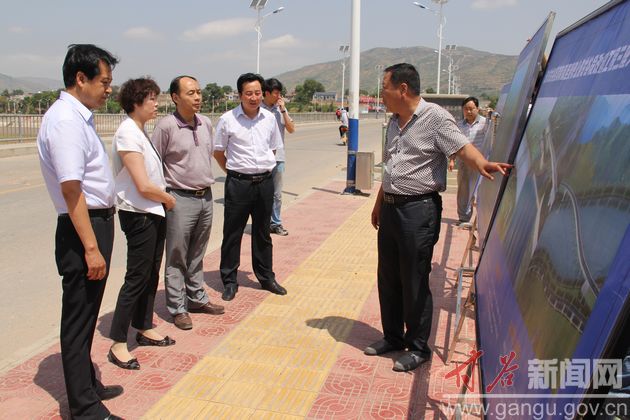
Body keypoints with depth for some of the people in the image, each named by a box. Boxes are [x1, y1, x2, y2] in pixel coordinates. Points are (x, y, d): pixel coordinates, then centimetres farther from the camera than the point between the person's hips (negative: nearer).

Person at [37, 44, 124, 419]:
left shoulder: (80, 116, 12)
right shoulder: (66, 121, -17)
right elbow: (71, 190, -23)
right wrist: (91, 247, -24)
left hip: (98, 221, 10)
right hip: (83, 227, -10)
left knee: (85, 315, 21)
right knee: (79, 319, 2)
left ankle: (88, 385, 38)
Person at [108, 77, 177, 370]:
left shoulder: (140, 132, 11)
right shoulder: (128, 134, -18)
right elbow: (144, 186, -21)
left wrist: (163, 199, 3)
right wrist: (168, 199, -6)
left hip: (154, 213, 9)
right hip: (138, 216, -9)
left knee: (151, 275, 16)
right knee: (136, 279, -3)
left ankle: (144, 329, 31)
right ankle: (118, 344, 8)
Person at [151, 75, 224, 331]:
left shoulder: (206, 123, 7)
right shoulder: (166, 126, -12)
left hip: (206, 197, 6)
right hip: (180, 200, -6)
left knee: (197, 255, 17)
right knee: (177, 258, 5)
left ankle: (197, 298, 31)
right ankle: (177, 308, 16)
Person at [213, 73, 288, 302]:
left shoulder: (269, 118, 3)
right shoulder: (227, 119, -7)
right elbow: (218, 152, 3)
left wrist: (265, 169, 11)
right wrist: (234, 172, 4)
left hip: (265, 181, 3)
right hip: (238, 182, -3)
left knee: (262, 232, 15)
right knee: (232, 233, 5)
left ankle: (266, 277, 29)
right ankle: (229, 281, 19)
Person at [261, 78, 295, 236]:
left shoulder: (281, 109, 6)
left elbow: (291, 129, 2)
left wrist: (283, 110, -6)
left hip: (278, 157, 4)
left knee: (277, 194, 12)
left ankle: (276, 223, 24)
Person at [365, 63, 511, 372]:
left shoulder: (435, 117, -10)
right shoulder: (394, 122, 15)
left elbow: (462, 147, -21)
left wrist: (482, 164, -42)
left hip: (419, 210, -8)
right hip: (390, 208, 8)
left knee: (415, 282, 0)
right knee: (388, 277, 14)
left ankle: (418, 347, 17)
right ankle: (393, 336, 31)